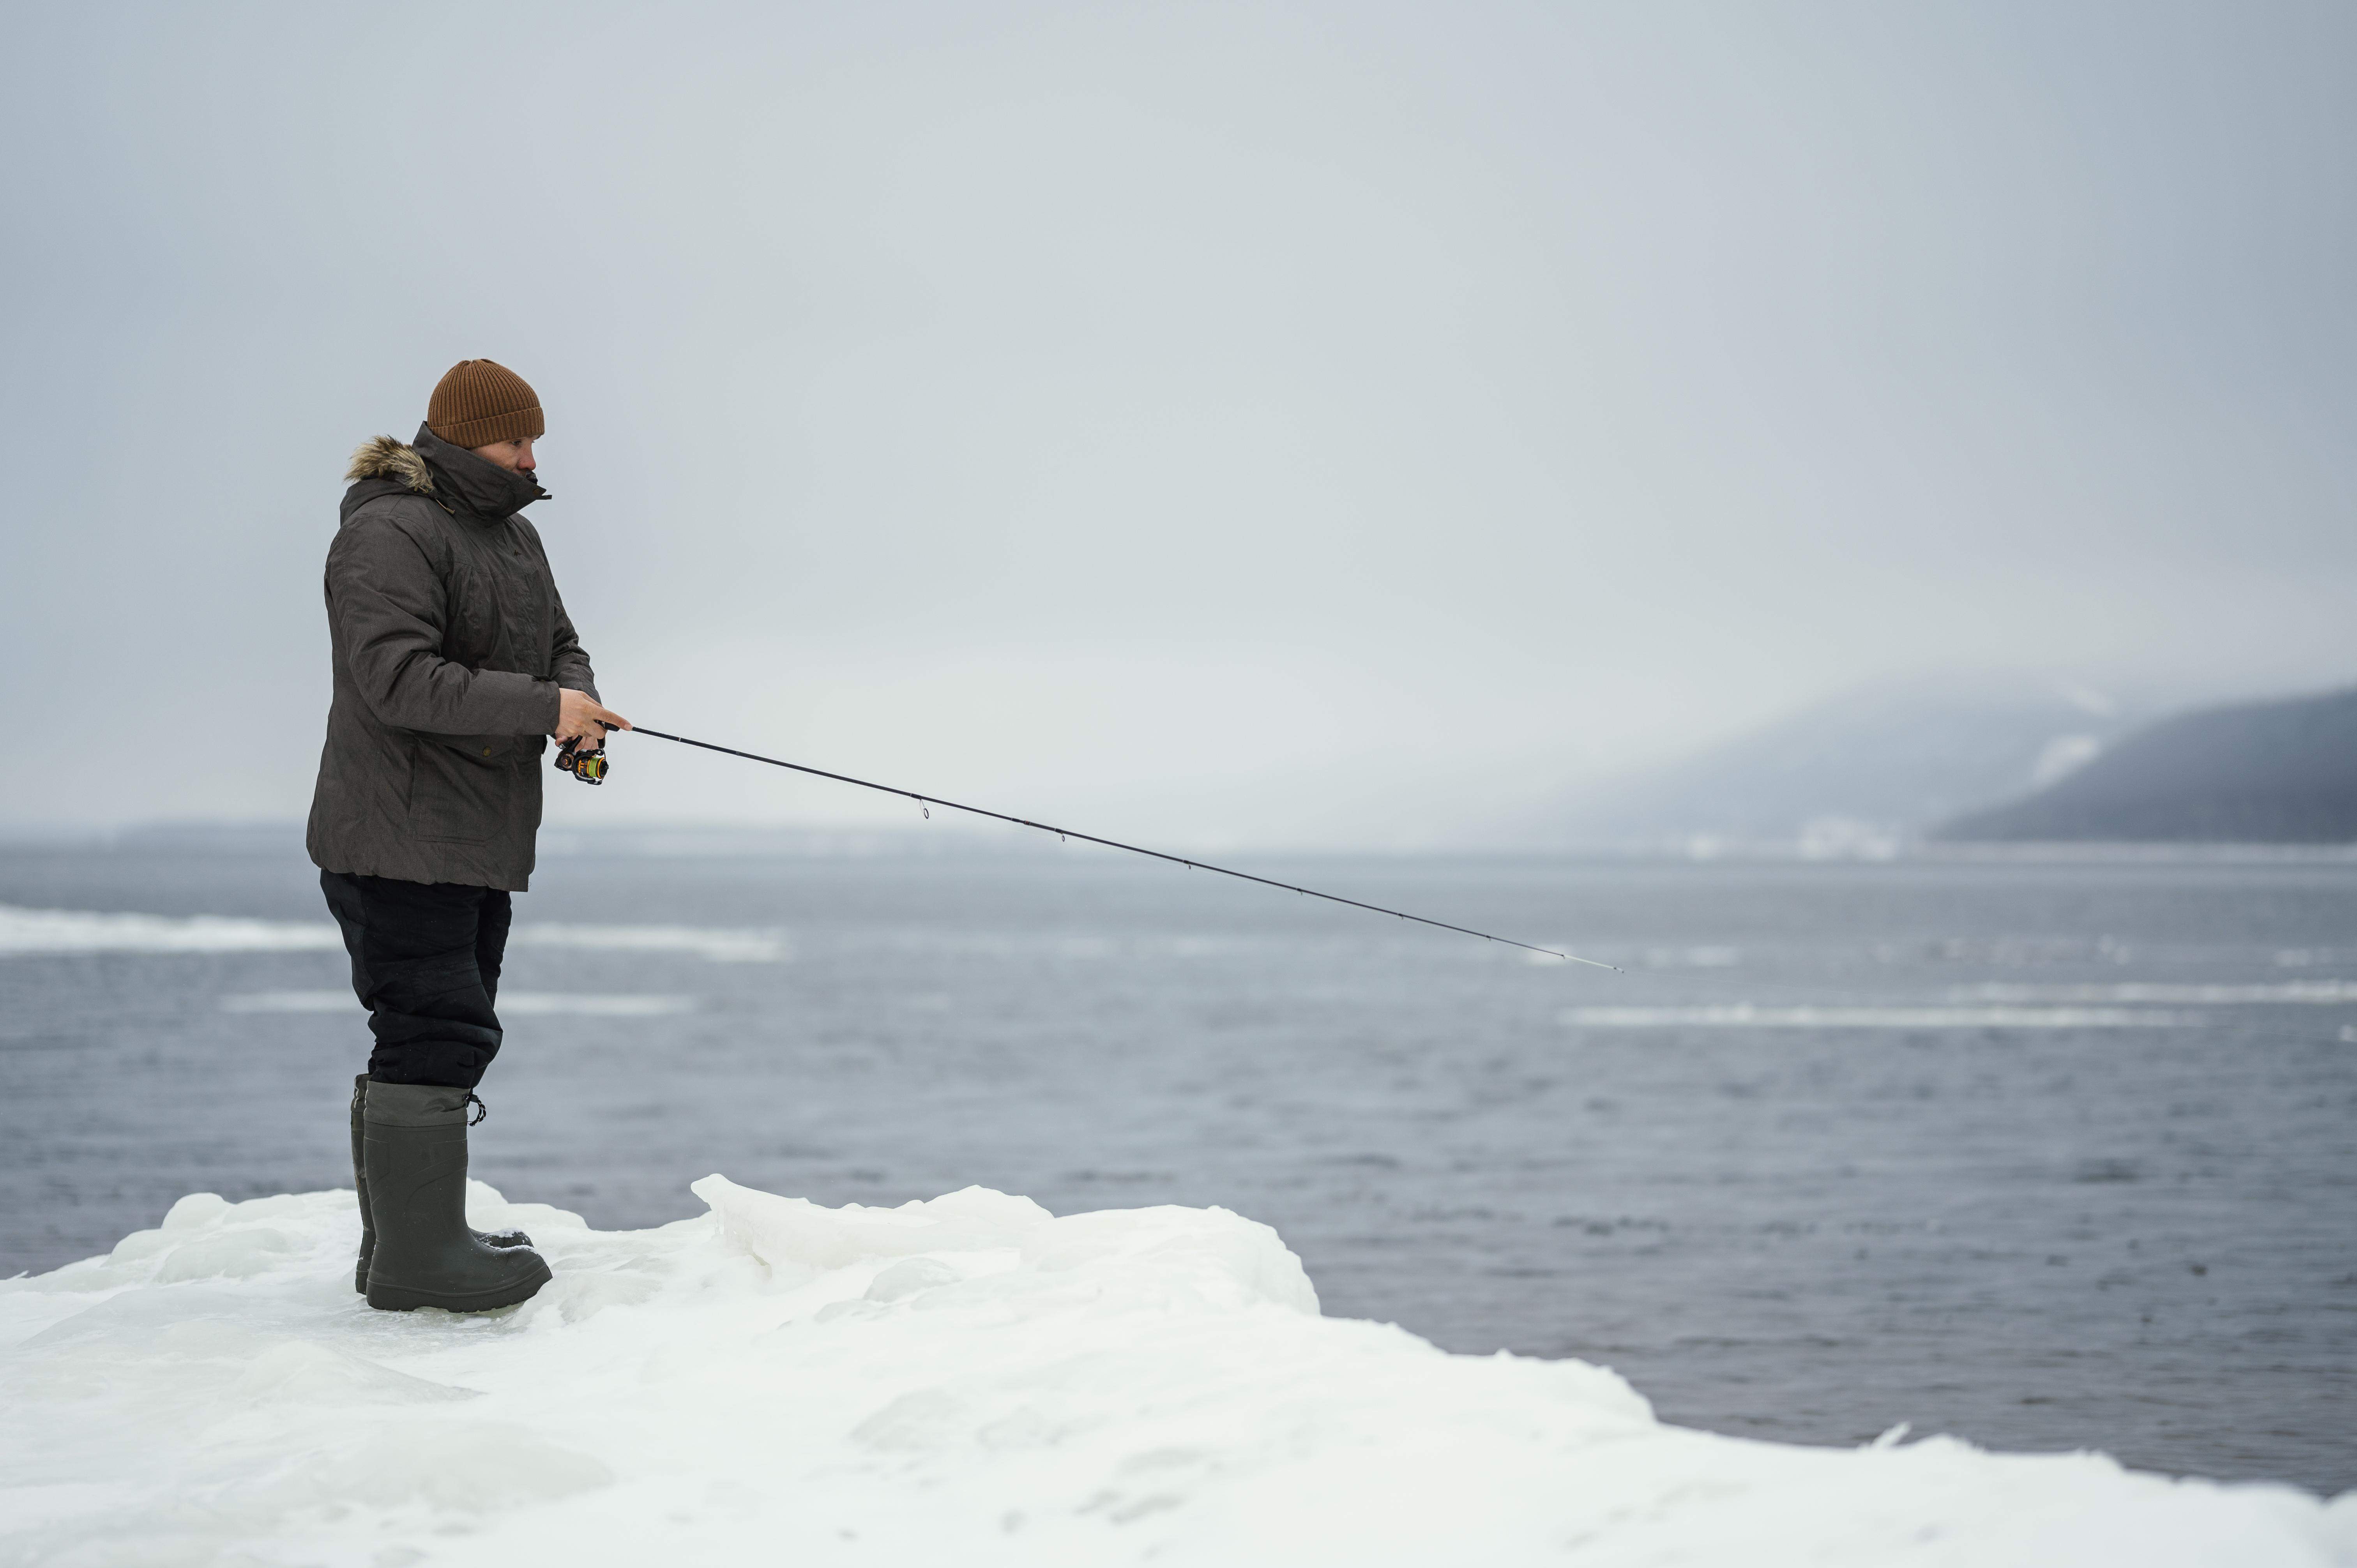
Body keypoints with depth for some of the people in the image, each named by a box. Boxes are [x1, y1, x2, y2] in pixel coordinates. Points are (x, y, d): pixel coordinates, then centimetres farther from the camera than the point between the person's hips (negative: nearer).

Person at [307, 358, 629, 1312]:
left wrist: (579, 702, -1)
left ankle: (400, 1246, 20)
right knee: (438, 1031, -15)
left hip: (480, 841, 10)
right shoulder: (390, 534, -15)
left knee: (434, 1037, 13)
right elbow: (399, 680, -25)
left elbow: (561, 650, 23)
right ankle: (417, 1254, -13)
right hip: (398, 842, -10)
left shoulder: (514, 535, 17)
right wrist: (542, 707, -25)